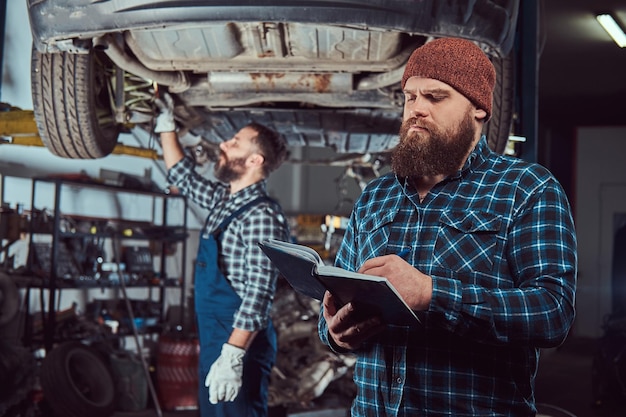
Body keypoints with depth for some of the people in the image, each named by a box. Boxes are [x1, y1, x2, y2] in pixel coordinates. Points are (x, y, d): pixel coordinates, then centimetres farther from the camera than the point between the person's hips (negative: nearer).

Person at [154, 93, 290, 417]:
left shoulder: (261, 216, -17)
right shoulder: (223, 199, 11)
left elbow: (258, 294, -23)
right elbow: (183, 177, 30)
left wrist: (233, 355, -27)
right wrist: (166, 126, 26)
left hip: (240, 349, -9)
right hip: (214, 343, 9)